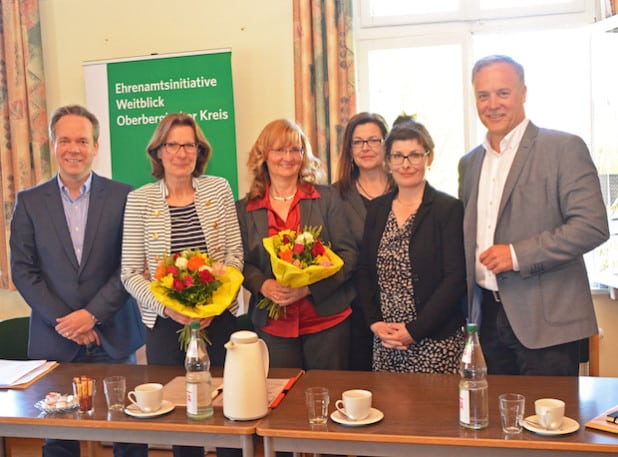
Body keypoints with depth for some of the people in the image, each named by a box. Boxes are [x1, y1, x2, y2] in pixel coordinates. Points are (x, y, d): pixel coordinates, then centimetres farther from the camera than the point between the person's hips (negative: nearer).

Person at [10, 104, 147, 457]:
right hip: (55, 339, 1)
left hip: (114, 337, -1)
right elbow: (22, 270, 1)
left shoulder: (122, 196, 0)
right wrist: (64, 322, -7)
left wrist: (92, 315, -12)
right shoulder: (29, 201, 4)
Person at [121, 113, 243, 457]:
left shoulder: (219, 189, 0)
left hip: (219, 319, 1)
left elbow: (235, 254, 0)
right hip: (166, 325, -1)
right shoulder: (139, 200, -3)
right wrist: (167, 306, -17)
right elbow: (131, 274, -3)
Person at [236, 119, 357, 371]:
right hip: (273, 326, 1)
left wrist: (309, 287, -15)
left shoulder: (327, 198, 2)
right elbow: (243, 264, 7)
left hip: (327, 320, -1)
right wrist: (263, 285, -14)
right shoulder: (244, 209, 7)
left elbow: (348, 254, -2)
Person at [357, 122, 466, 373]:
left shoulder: (449, 208, -6)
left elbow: (455, 279, -11)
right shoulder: (376, 208, 9)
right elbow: (364, 270, 10)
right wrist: (374, 322, -4)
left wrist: (415, 331, -15)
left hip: (436, 343, -4)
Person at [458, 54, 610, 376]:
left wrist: (518, 255, -18)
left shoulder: (564, 149, -6)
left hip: (546, 321, -5)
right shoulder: (469, 162, 13)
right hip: (490, 316, 6)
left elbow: (593, 226, -14)